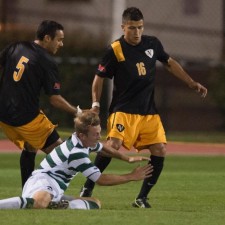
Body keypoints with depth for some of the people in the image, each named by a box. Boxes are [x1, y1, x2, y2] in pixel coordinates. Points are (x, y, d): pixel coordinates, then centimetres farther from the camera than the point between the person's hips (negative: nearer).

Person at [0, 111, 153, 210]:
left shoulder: (84, 140, 14)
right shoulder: (77, 153, -15)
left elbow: (102, 147, 39)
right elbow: (101, 180, -9)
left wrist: (127, 158, 31)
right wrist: (132, 177, -1)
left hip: (56, 191, 11)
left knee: (95, 203, 8)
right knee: (39, 202, -47)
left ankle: (58, 207, -12)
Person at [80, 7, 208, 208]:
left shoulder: (152, 44, 4)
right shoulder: (115, 50, -9)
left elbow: (169, 63, 20)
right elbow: (99, 78, -1)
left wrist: (192, 83, 18)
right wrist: (96, 104, -11)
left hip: (149, 112, 5)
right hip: (123, 111, -5)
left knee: (159, 151, -6)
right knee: (112, 146, -22)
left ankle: (142, 198, 6)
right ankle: (87, 189, -9)